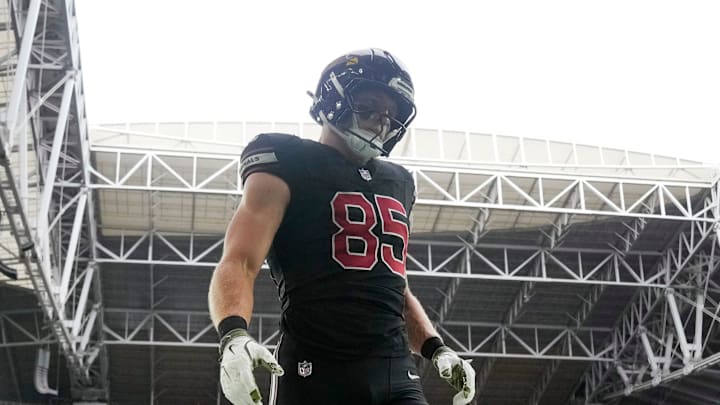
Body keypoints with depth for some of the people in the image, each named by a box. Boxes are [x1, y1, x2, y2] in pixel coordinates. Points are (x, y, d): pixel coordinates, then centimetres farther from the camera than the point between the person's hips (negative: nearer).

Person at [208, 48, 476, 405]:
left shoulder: (396, 184, 23)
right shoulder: (288, 166, 3)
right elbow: (238, 265, -10)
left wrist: (436, 348, 17)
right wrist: (234, 336, -29)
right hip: (316, 374, -5)